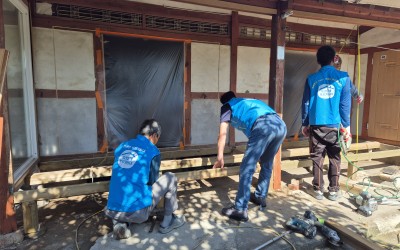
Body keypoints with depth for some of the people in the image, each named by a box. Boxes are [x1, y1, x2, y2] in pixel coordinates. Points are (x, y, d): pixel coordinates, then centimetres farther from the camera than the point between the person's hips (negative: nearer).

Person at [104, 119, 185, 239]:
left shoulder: (122, 146, 11)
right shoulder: (153, 151, -4)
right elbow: (153, 181, 8)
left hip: (111, 211, 5)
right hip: (137, 213, -5)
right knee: (170, 178, 10)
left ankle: (120, 224, 13)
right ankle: (167, 222, 19)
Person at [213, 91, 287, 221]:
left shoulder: (227, 106, 24)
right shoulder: (251, 100, 42)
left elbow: (223, 134, 16)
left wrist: (220, 157, 22)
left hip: (263, 126, -7)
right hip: (281, 125, 7)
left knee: (247, 169, 0)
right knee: (267, 164, 24)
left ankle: (240, 210, 3)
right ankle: (260, 196, 38)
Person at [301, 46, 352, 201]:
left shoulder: (311, 79, 1)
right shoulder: (343, 77, -1)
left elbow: (305, 103, 3)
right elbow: (345, 104, -3)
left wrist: (305, 124, 11)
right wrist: (346, 125, 4)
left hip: (316, 125, 1)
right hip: (335, 125, 0)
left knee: (317, 158, 8)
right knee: (335, 158, 10)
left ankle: (318, 190, 13)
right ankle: (333, 191, 16)